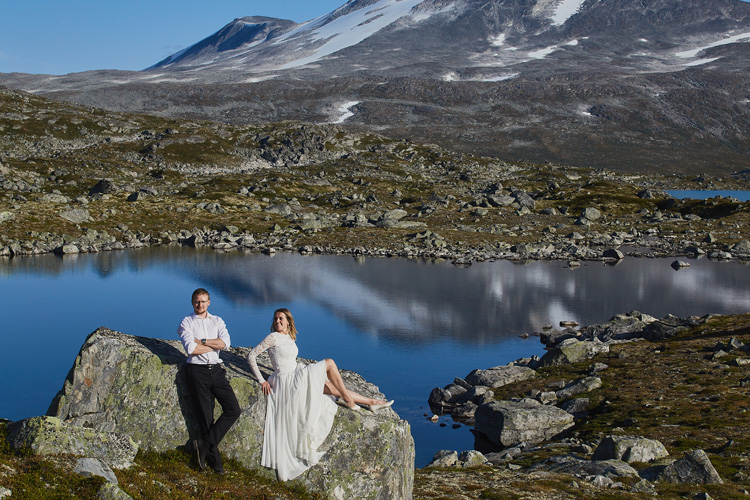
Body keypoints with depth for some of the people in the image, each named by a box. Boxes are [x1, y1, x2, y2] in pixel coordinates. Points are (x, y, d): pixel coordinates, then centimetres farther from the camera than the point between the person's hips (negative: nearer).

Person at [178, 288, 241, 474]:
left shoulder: (217, 321, 13)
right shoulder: (186, 323, 2)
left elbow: (225, 343, -3)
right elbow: (190, 348, -14)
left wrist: (202, 342, -9)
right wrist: (214, 345, -6)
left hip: (216, 369, 4)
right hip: (198, 371, -4)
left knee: (234, 410, -7)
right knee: (205, 416, -1)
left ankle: (204, 443, 0)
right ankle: (214, 458, 8)